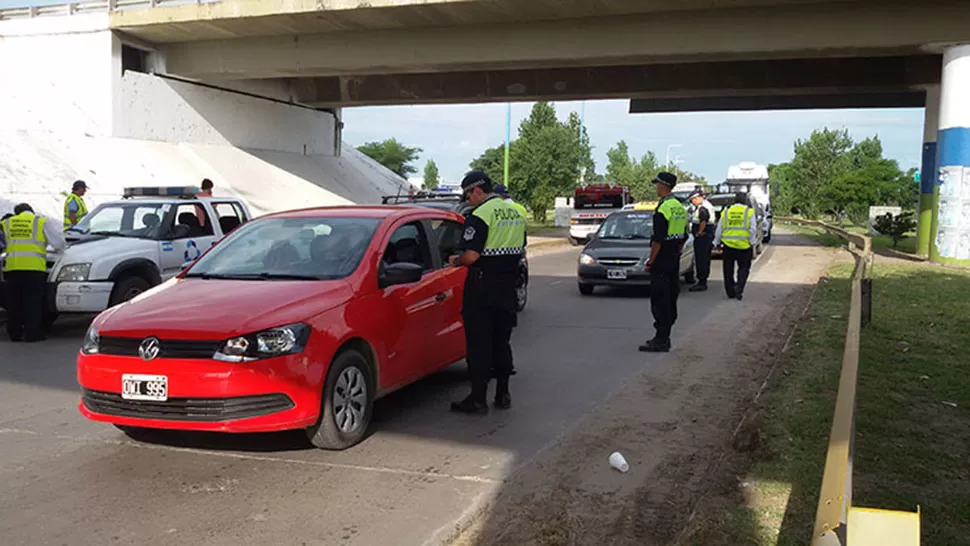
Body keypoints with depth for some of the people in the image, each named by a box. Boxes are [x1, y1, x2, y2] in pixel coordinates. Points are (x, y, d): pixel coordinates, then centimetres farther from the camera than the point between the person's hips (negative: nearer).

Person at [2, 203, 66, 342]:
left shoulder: (7, 223, 17)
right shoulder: (42, 222, 8)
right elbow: (59, 242, 4)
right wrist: (61, 247, 25)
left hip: (12, 267, 3)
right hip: (34, 267, -3)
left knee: (14, 302, 10)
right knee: (33, 302, 1)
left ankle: (14, 333, 14)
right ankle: (32, 334, -1)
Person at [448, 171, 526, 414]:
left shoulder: (481, 215, -15)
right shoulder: (516, 213, 12)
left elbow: (471, 256, -21)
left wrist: (455, 261, -2)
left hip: (483, 285, -8)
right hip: (508, 285, 8)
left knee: (479, 343, -1)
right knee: (501, 341, 15)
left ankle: (478, 399, 2)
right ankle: (503, 394, 20)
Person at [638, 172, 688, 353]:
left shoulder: (663, 209, -17)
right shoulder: (680, 208, 13)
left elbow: (658, 239, -21)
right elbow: (684, 237, 18)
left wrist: (650, 260, -15)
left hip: (661, 261, -9)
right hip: (674, 261, 9)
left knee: (659, 301, -7)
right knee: (670, 300, 13)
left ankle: (661, 340, -6)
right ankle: (664, 337, 20)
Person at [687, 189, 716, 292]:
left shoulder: (702, 207, -17)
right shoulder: (708, 205, 18)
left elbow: (703, 222, -30)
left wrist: (698, 233, -18)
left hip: (702, 237, -11)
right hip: (708, 237, 11)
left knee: (701, 261, -7)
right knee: (705, 260, 15)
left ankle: (702, 283, -4)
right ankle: (703, 282, 22)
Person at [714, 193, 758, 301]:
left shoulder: (725, 213, 8)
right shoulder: (750, 212, 1)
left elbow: (719, 231, 9)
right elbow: (753, 230, -4)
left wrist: (716, 243, 17)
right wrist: (753, 245, 0)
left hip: (728, 245, 2)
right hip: (744, 245, -2)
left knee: (728, 270, 11)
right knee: (743, 268, 9)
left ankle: (730, 292, 16)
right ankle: (739, 287, -12)